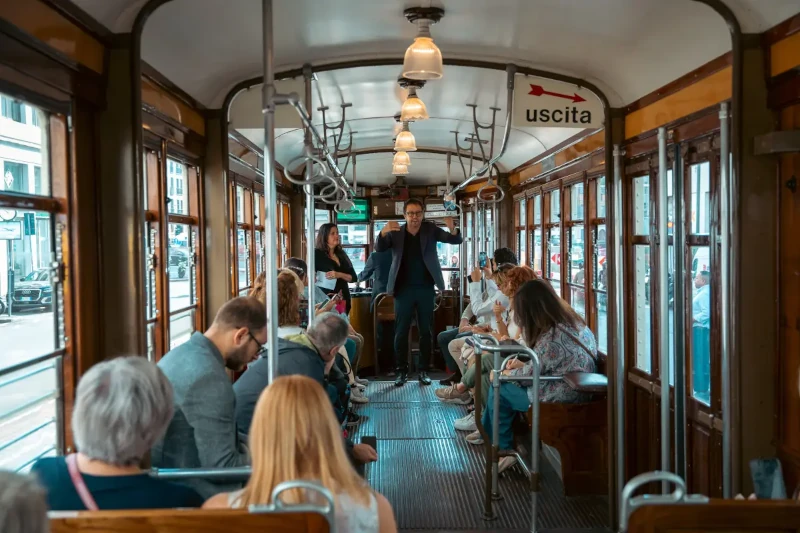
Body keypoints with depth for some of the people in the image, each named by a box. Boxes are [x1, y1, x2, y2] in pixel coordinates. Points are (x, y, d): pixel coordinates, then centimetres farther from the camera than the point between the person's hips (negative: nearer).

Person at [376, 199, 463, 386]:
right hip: (404, 289, 0)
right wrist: (383, 232, -33)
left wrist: (452, 229, -30)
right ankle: (402, 371, 11)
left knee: (425, 331, 7)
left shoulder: (430, 230, 1)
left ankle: (423, 370, 15)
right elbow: (379, 248, -12)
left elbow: (456, 240, -6)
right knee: (401, 332, 2)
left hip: (426, 289, 1)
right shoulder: (396, 233, 0)